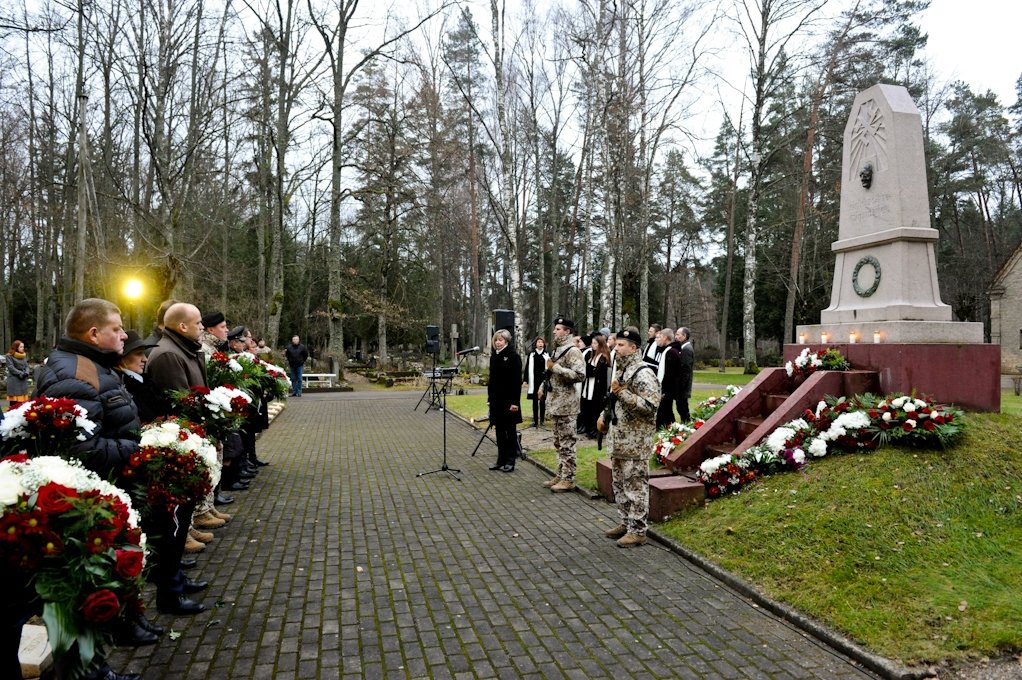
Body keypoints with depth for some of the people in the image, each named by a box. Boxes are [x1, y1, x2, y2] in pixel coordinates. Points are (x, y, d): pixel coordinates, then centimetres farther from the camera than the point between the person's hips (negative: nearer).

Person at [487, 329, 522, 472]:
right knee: (499, 430, 10)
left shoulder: (513, 357, -10)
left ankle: (510, 461, 9)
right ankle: (501, 459, 18)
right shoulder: (494, 357, 10)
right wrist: (490, 396, 12)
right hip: (496, 399, 6)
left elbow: (517, 381, -14)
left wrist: (515, 402, -18)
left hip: (508, 399, -6)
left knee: (510, 430, 3)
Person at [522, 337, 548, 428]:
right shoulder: (531, 355, 4)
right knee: (535, 400, 4)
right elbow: (527, 368, 2)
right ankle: (535, 420, 7)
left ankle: (542, 419, 16)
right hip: (534, 380, 0)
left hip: (543, 380, 0)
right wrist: (525, 380, -4)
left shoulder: (547, 355, 4)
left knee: (542, 400, 6)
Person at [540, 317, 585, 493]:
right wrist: (544, 387, 16)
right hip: (555, 403, 10)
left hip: (566, 404, -10)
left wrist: (555, 367, -22)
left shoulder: (572, 351, -14)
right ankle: (560, 475, 23)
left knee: (566, 443, -3)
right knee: (558, 442, 15)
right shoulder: (557, 350, 15)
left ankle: (568, 479, 3)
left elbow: (580, 375, -25)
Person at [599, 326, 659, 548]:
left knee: (635, 485, -3)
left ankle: (638, 531, 4)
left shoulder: (643, 373, -16)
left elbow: (650, 406, -24)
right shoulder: (621, 370, 14)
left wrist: (623, 393, -26)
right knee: (620, 483, 16)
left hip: (635, 441, -10)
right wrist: (604, 417, 13)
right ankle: (626, 523, 28)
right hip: (619, 438, 10)